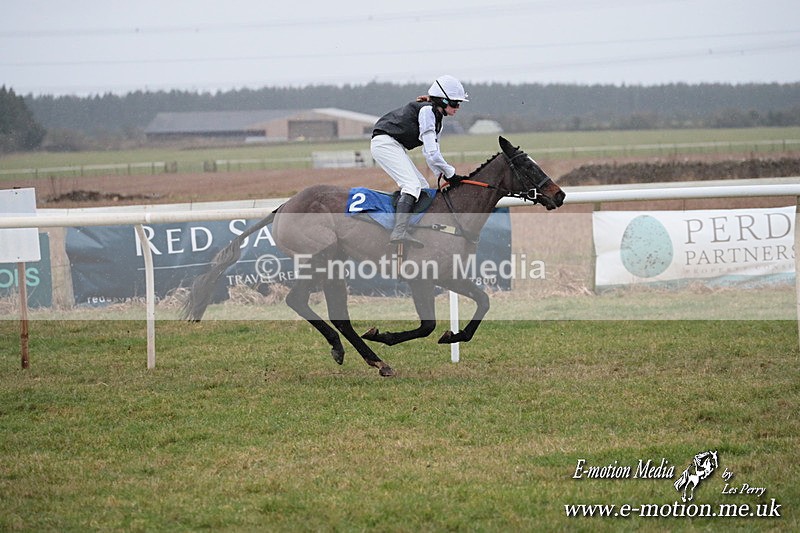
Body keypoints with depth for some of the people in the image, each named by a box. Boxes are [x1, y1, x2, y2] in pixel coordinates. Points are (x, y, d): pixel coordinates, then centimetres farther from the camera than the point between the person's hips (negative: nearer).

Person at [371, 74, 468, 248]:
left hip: (395, 147, 11)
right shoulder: (426, 110, -17)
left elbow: (431, 153, 15)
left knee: (422, 186, 9)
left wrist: (442, 175, 0)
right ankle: (399, 231, -38)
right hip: (384, 142, -11)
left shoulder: (436, 119, 14)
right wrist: (451, 173, -13)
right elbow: (431, 154, -23)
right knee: (412, 185, -23)